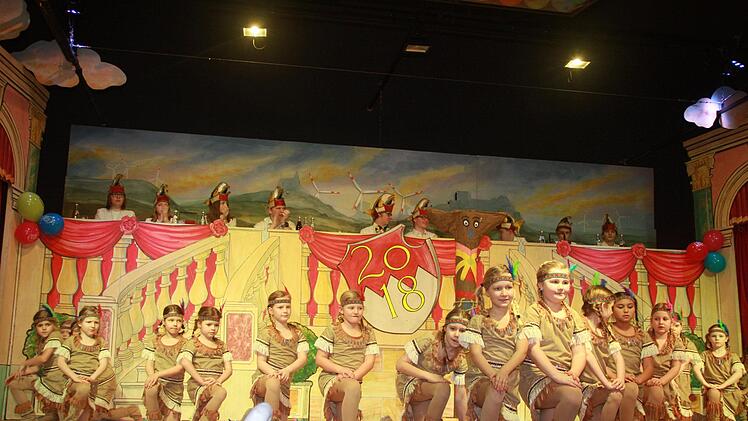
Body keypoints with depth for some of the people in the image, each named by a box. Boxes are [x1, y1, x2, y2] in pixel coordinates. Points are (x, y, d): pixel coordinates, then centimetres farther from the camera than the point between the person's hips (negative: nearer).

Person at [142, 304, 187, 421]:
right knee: (151, 389, -33)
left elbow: (180, 367, -11)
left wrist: (158, 374, -24)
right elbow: (149, 364, 1)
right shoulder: (156, 341, 6)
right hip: (157, 384, 0)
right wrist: (153, 377, -20)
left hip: (174, 387, 0)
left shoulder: (184, 343, -1)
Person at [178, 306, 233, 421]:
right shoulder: (193, 343, 2)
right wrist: (202, 381, -23)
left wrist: (218, 381, -9)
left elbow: (229, 369, 11)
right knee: (221, 392, -33)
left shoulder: (221, 345, 17)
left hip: (214, 386, 6)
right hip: (196, 386, -6)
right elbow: (185, 362, -18)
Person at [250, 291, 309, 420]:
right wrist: (274, 373, -26)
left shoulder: (296, 332, 14)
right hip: (263, 378, -5)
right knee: (273, 381, -39)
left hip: (284, 384, 5)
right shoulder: (266, 332, 1)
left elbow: (302, 358, 1)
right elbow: (261, 362, -4)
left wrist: (287, 370, -19)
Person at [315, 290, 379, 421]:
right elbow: (319, 359, 1)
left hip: (353, 381, 4)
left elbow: (369, 362, 5)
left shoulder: (368, 333, 14)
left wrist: (354, 375, -13)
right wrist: (341, 369, -14)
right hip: (330, 377, -4)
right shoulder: (332, 330, 4)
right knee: (353, 387, -34)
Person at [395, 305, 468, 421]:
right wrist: (428, 375, -30)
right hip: (409, 384, -6)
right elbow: (400, 364, -24)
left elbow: (460, 397, -6)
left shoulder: (461, 359, -11)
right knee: (444, 388, -31)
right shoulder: (428, 343, -25)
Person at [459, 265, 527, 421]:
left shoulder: (519, 320, 14)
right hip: (481, 377, -2)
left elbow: (522, 351, 0)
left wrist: (504, 371, -19)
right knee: (496, 390, -33)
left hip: (509, 379, 2)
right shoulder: (478, 320, 10)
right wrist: (492, 374, -22)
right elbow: (476, 353, -2)